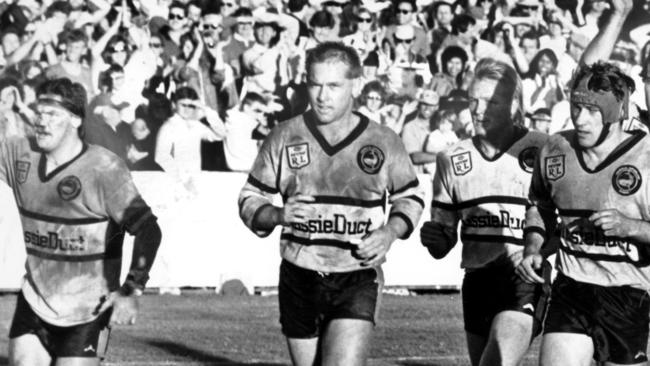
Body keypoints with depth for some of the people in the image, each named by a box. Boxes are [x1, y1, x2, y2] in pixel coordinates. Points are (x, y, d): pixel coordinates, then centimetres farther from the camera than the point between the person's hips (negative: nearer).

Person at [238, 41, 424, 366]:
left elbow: (410, 198, 15)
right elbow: (250, 199, 7)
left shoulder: (383, 143, 0)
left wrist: (390, 232, -5)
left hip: (357, 281, -2)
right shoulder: (284, 138, 1)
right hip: (299, 279, 2)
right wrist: (278, 215, -14)